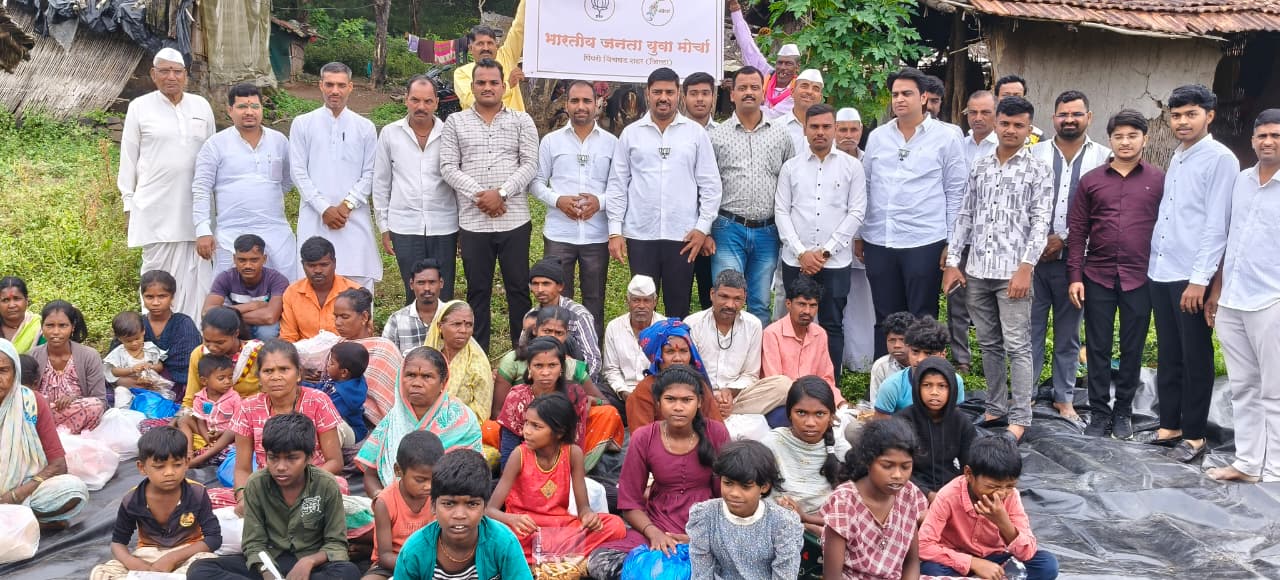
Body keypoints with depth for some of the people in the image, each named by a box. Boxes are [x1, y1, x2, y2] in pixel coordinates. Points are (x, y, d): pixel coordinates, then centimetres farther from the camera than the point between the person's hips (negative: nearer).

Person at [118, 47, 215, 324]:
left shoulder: (201, 106, 10)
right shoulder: (139, 107, 4)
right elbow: (128, 157, 7)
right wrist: (129, 201, 4)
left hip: (195, 205, 2)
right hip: (156, 206, -2)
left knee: (196, 273, 2)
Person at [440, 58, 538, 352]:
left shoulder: (521, 120, 7)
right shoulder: (455, 122, 10)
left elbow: (530, 164, -1)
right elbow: (448, 167, 1)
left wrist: (501, 192, -14)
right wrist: (478, 195, -12)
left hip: (514, 219, -1)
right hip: (473, 222, 1)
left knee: (518, 289, 4)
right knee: (477, 291, 8)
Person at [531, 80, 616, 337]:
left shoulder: (611, 143, 6)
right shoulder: (551, 141, 5)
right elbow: (537, 182, 6)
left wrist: (600, 201, -13)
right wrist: (558, 200, -12)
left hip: (597, 235, 0)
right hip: (559, 234, 0)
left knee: (594, 300, 9)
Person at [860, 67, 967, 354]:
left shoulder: (945, 138, 0)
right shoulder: (877, 137, 9)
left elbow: (956, 193, 0)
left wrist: (951, 243, -3)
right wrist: (859, 235, 11)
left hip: (924, 242, -3)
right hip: (878, 242, 4)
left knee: (922, 319, 3)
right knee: (885, 318, 11)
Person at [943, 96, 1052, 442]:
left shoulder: (1038, 171, 1)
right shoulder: (980, 168, 14)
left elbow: (1040, 223, -5)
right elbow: (965, 216, 14)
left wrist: (1025, 267, -15)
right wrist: (952, 262, 7)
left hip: (1012, 271, -4)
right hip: (977, 271, 5)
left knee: (1017, 346, -4)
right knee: (989, 344, 12)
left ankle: (1019, 418, 1)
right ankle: (995, 408, 23)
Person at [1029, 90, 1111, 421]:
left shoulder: (1103, 158, 1)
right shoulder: (1035, 154, 5)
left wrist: (1064, 238, -10)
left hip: (1074, 257, 0)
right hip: (1033, 254, 0)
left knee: (1069, 333, 10)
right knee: (1030, 328, 2)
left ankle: (1064, 397, 21)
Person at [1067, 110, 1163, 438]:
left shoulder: (1159, 180, 2)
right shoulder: (1091, 180, 5)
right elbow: (1077, 231, 4)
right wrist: (1075, 276, -1)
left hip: (1140, 278, -1)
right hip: (1097, 277, 1)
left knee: (1133, 348, 8)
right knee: (1098, 348, 5)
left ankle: (1123, 409, 22)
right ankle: (1099, 413, 15)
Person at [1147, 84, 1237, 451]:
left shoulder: (1220, 159, -8)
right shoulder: (1176, 158, 15)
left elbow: (1217, 225, -13)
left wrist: (1200, 280, -17)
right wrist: (1154, 261, 11)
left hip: (1191, 277, -7)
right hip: (1160, 272, 7)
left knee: (1195, 359, 3)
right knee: (1167, 355, 13)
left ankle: (1194, 433, 12)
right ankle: (1169, 424, 23)